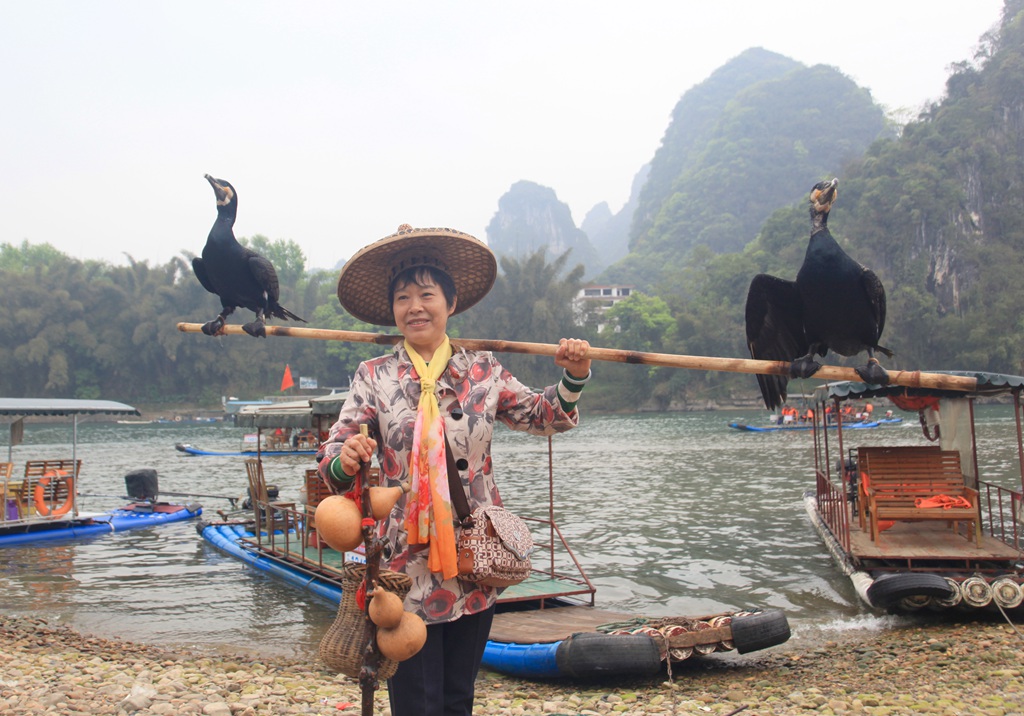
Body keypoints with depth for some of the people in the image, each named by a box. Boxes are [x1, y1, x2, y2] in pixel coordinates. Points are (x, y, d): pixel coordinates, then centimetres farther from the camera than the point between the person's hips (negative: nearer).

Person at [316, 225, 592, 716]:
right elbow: (333, 455, -8)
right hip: (406, 565, -2)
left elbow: (545, 415, 10)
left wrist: (572, 379, -9)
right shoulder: (374, 376, -2)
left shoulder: (482, 370, 4)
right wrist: (344, 459, -31)